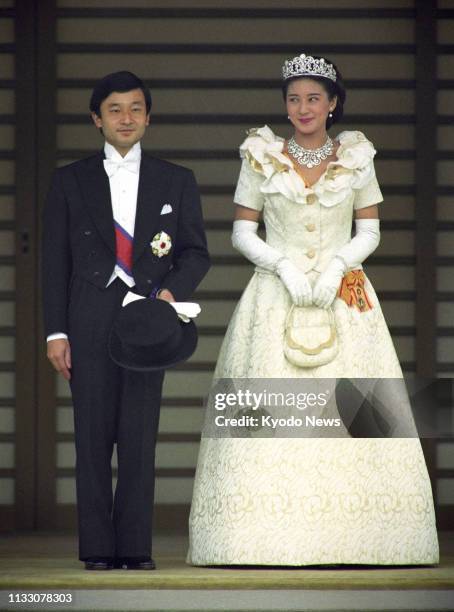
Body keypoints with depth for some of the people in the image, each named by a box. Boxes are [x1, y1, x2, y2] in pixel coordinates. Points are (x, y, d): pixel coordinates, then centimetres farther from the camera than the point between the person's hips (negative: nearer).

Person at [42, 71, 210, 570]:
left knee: (140, 439, -2)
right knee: (93, 439, -1)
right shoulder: (70, 182, 10)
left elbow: (196, 252, 12)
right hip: (90, 323, 0)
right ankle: (98, 548, 3)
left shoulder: (176, 182, 12)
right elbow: (55, 261, 7)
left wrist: (174, 289, -9)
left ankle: (136, 548, 1)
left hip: (148, 319, 0)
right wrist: (55, 332, -1)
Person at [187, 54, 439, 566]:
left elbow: (369, 231, 7)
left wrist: (336, 266, -10)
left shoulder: (356, 157, 6)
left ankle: (349, 535, -4)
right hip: (277, 296, -1)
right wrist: (285, 266, -12)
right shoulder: (262, 158, 3)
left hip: (343, 296, 1)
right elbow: (242, 233, 3)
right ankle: (273, 538, -9)